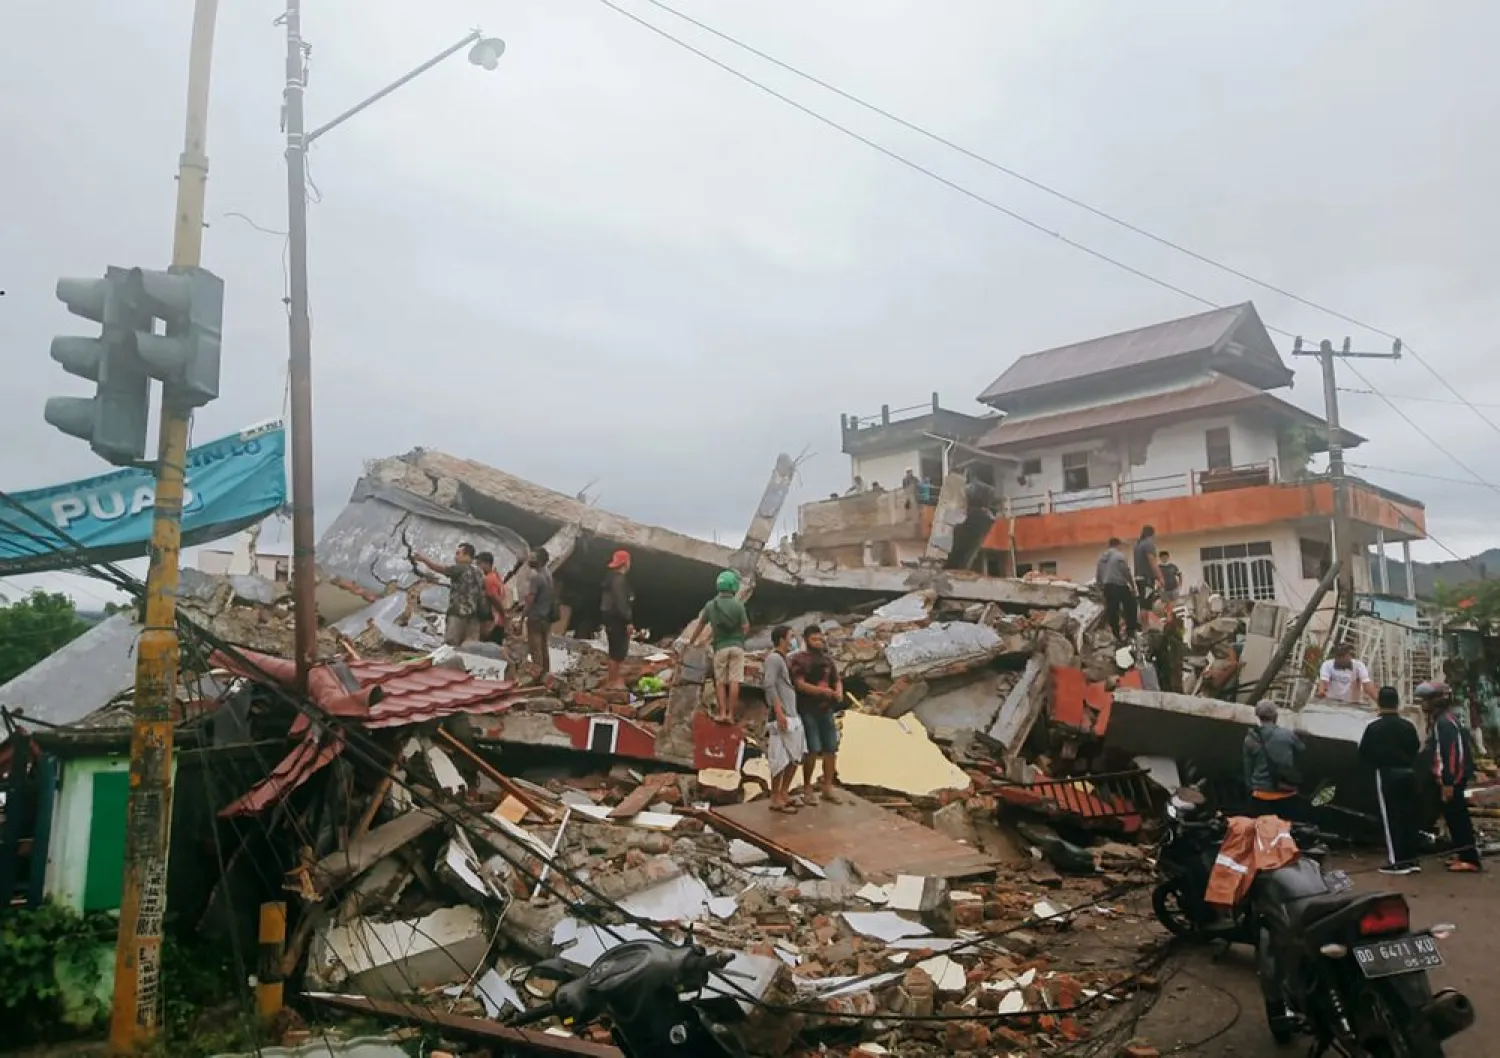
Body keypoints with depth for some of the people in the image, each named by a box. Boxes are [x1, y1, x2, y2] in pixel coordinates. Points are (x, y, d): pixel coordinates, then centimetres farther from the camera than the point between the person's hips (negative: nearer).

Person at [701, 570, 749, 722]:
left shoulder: (711, 605, -1)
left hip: (720, 647, 1)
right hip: (736, 646, -1)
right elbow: (746, 628, -6)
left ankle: (722, 712, 1)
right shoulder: (738, 605, -7)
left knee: (720, 682, 8)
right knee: (734, 682, 0)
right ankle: (731, 714, -1)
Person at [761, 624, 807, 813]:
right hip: (781, 716, -10)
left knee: (796, 756, 13)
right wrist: (778, 711, -25)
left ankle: (784, 793, 23)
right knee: (781, 758, -6)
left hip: (792, 714, 10)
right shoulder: (774, 658, -11)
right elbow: (769, 685, -21)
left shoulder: (781, 659, 18)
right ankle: (775, 799, 2)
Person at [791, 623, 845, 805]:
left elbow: (837, 680, 15)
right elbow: (800, 684, -14)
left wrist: (839, 692, -8)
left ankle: (828, 788, 15)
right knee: (813, 750, -8)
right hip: (807, 711, -6)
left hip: (826, 710, 6)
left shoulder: (827, 660, 14)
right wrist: (823, 691, -22)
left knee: (831, 748, 4)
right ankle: (807, 788, 8)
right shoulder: (798, 660, -4)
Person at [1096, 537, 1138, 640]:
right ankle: (1131, 630, 3)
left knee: (1112, 611, 5)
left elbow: (1097, 575, 16)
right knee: (1130, 607, 7)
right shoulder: (1119, 555, -6)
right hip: (1120, 585, -6)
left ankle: (1116, 635, 5)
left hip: (1107, 587, 6)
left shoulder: (1102, 557, 15)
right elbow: (1126, 571, -10)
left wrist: (1102, 585, 23)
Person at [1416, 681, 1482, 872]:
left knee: (1457, 817, -7)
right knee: (1453, 816, 14)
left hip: (1452, 779, -10)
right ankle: (1462, 854, 21)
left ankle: (1470, 859, -4)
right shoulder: (1438, 721, 15)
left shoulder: (1445, 722, -17)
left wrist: (1448, 782, -23)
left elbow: (1452, 753, -23)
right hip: (1449, 778, 10)